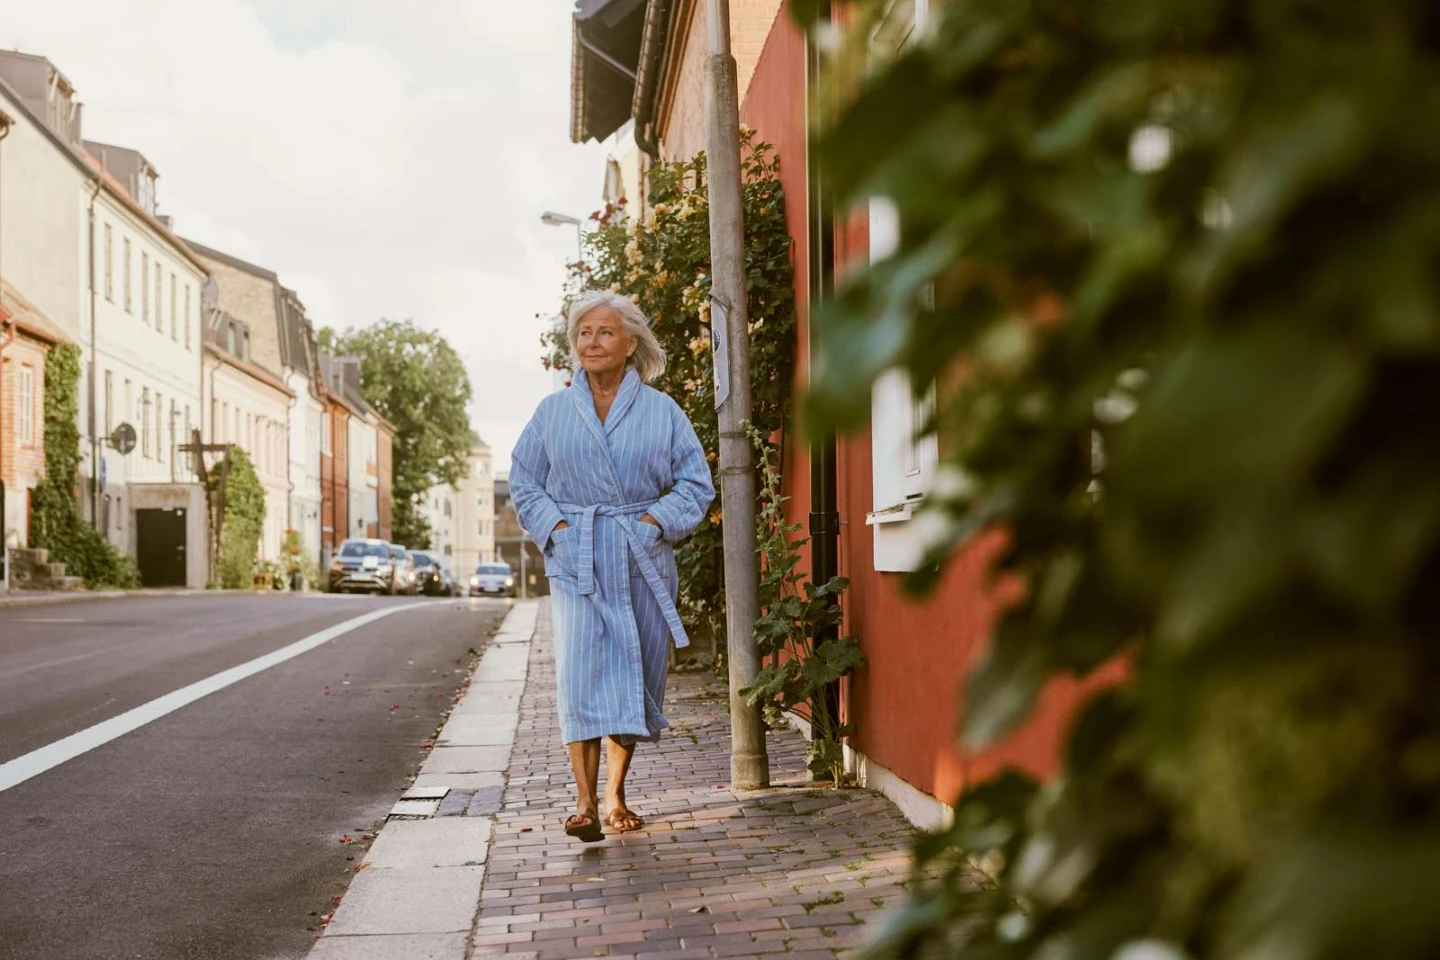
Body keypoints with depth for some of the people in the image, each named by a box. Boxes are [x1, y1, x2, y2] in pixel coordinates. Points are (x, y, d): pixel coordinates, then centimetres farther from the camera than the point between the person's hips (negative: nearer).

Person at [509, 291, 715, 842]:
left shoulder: (662, 411, 6)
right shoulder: (552, 411, 9)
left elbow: (696, 481, 7)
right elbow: (524, 482, 12)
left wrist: (656, 520, -8)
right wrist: (555, 527, -3)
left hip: (642, 559, 1)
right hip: (576, 562, 0)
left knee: (636, 673, 4)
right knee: (579, 669, -14)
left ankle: (616, 796, 18)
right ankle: (585, 801, -13)